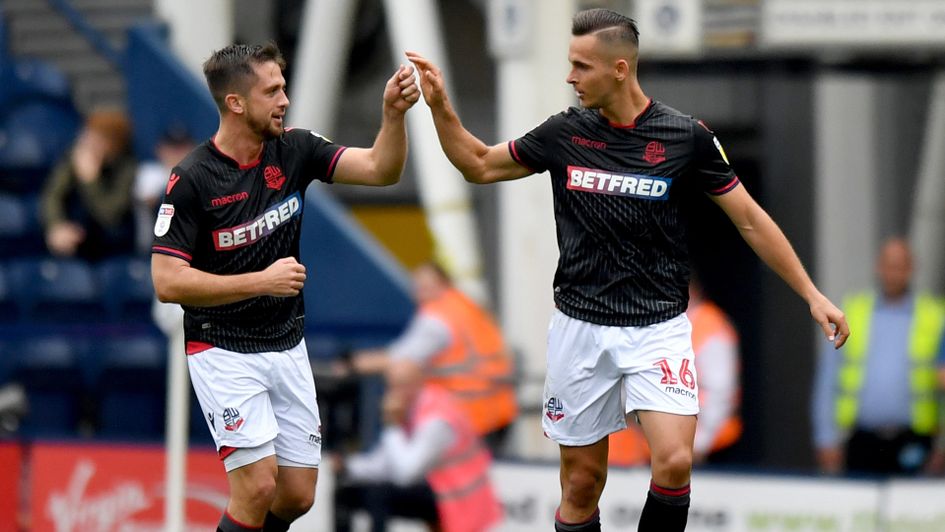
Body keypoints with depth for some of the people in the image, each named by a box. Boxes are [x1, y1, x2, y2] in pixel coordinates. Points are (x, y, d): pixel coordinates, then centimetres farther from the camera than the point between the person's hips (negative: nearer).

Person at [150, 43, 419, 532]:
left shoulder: (294, 151, 0)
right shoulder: (192, 180, -16)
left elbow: (380, 169, -6)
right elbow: (167, 282, -18)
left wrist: (394, 112, -24)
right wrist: (263, 281, -21)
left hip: (287, 346, 6)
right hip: (225, 354, -6)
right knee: (258, 488, -14)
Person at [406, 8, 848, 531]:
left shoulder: (685, 136, -6)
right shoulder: (564, 133, 1)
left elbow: (750, 221, 0)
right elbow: (478, 165, 15)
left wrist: (812, 294, -2)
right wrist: (440, 106, 1)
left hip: (658, 326, -2)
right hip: (579, 327, 2)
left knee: (674, 463, -20)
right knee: (582, 481, 3)